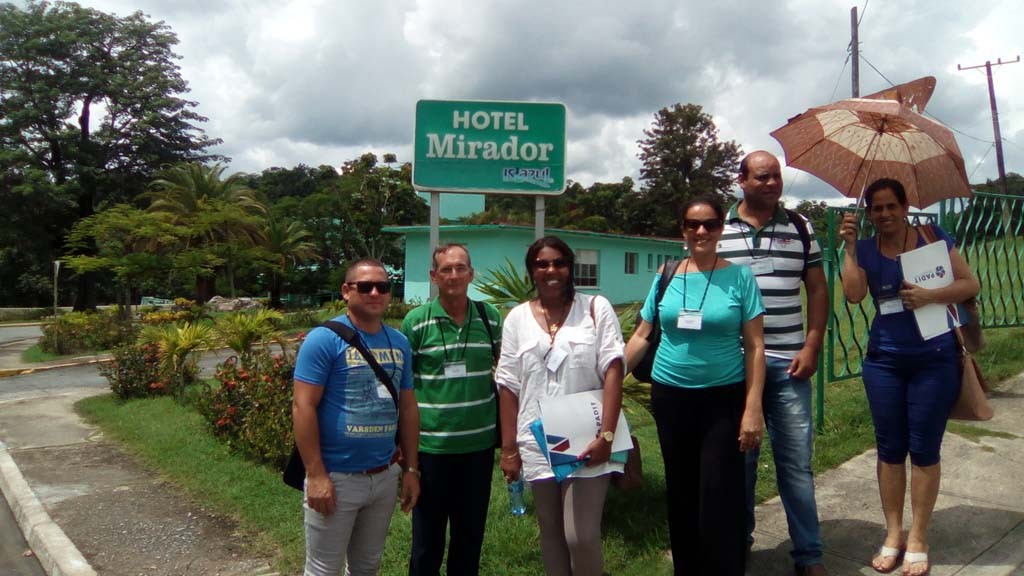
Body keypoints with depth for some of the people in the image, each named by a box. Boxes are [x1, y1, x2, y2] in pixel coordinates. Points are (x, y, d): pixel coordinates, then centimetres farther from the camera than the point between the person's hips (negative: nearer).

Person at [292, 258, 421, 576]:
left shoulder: (399, 343, 7)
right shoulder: (324, 339, -12)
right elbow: (303, 407, -15)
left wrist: (411, 469, 9)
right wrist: (316, 475, -19)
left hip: (385, 476, 6)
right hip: (336, 477, -5)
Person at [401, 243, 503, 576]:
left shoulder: (491, 317, 1)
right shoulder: (416, 321, -6)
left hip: (480, 444, 3)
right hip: (430, 446, -2)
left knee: (471, 534, 16)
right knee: (427, 537, 11)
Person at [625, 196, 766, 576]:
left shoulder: (739, 277, -4)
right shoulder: (666, 277, 3)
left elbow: (755, 346, -4)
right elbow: (641, 335, 8)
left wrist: (753, 409, -10)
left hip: (723, 399, -3)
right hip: (670, 397, 3)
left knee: (719, 499, -2)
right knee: (680, 494, 14)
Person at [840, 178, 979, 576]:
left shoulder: (933, 238, -1)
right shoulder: (866, 250, 4)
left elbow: (970, 284, -4)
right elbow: (853, 294, -12)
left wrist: (930, 296, -20)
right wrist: (850, 246, -15)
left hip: (934, 359, -2)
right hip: (884, 360, 2)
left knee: (924, 450, 4)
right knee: (889, 449, 8)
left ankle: (918, 539, 16)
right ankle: (893, 534, 20)